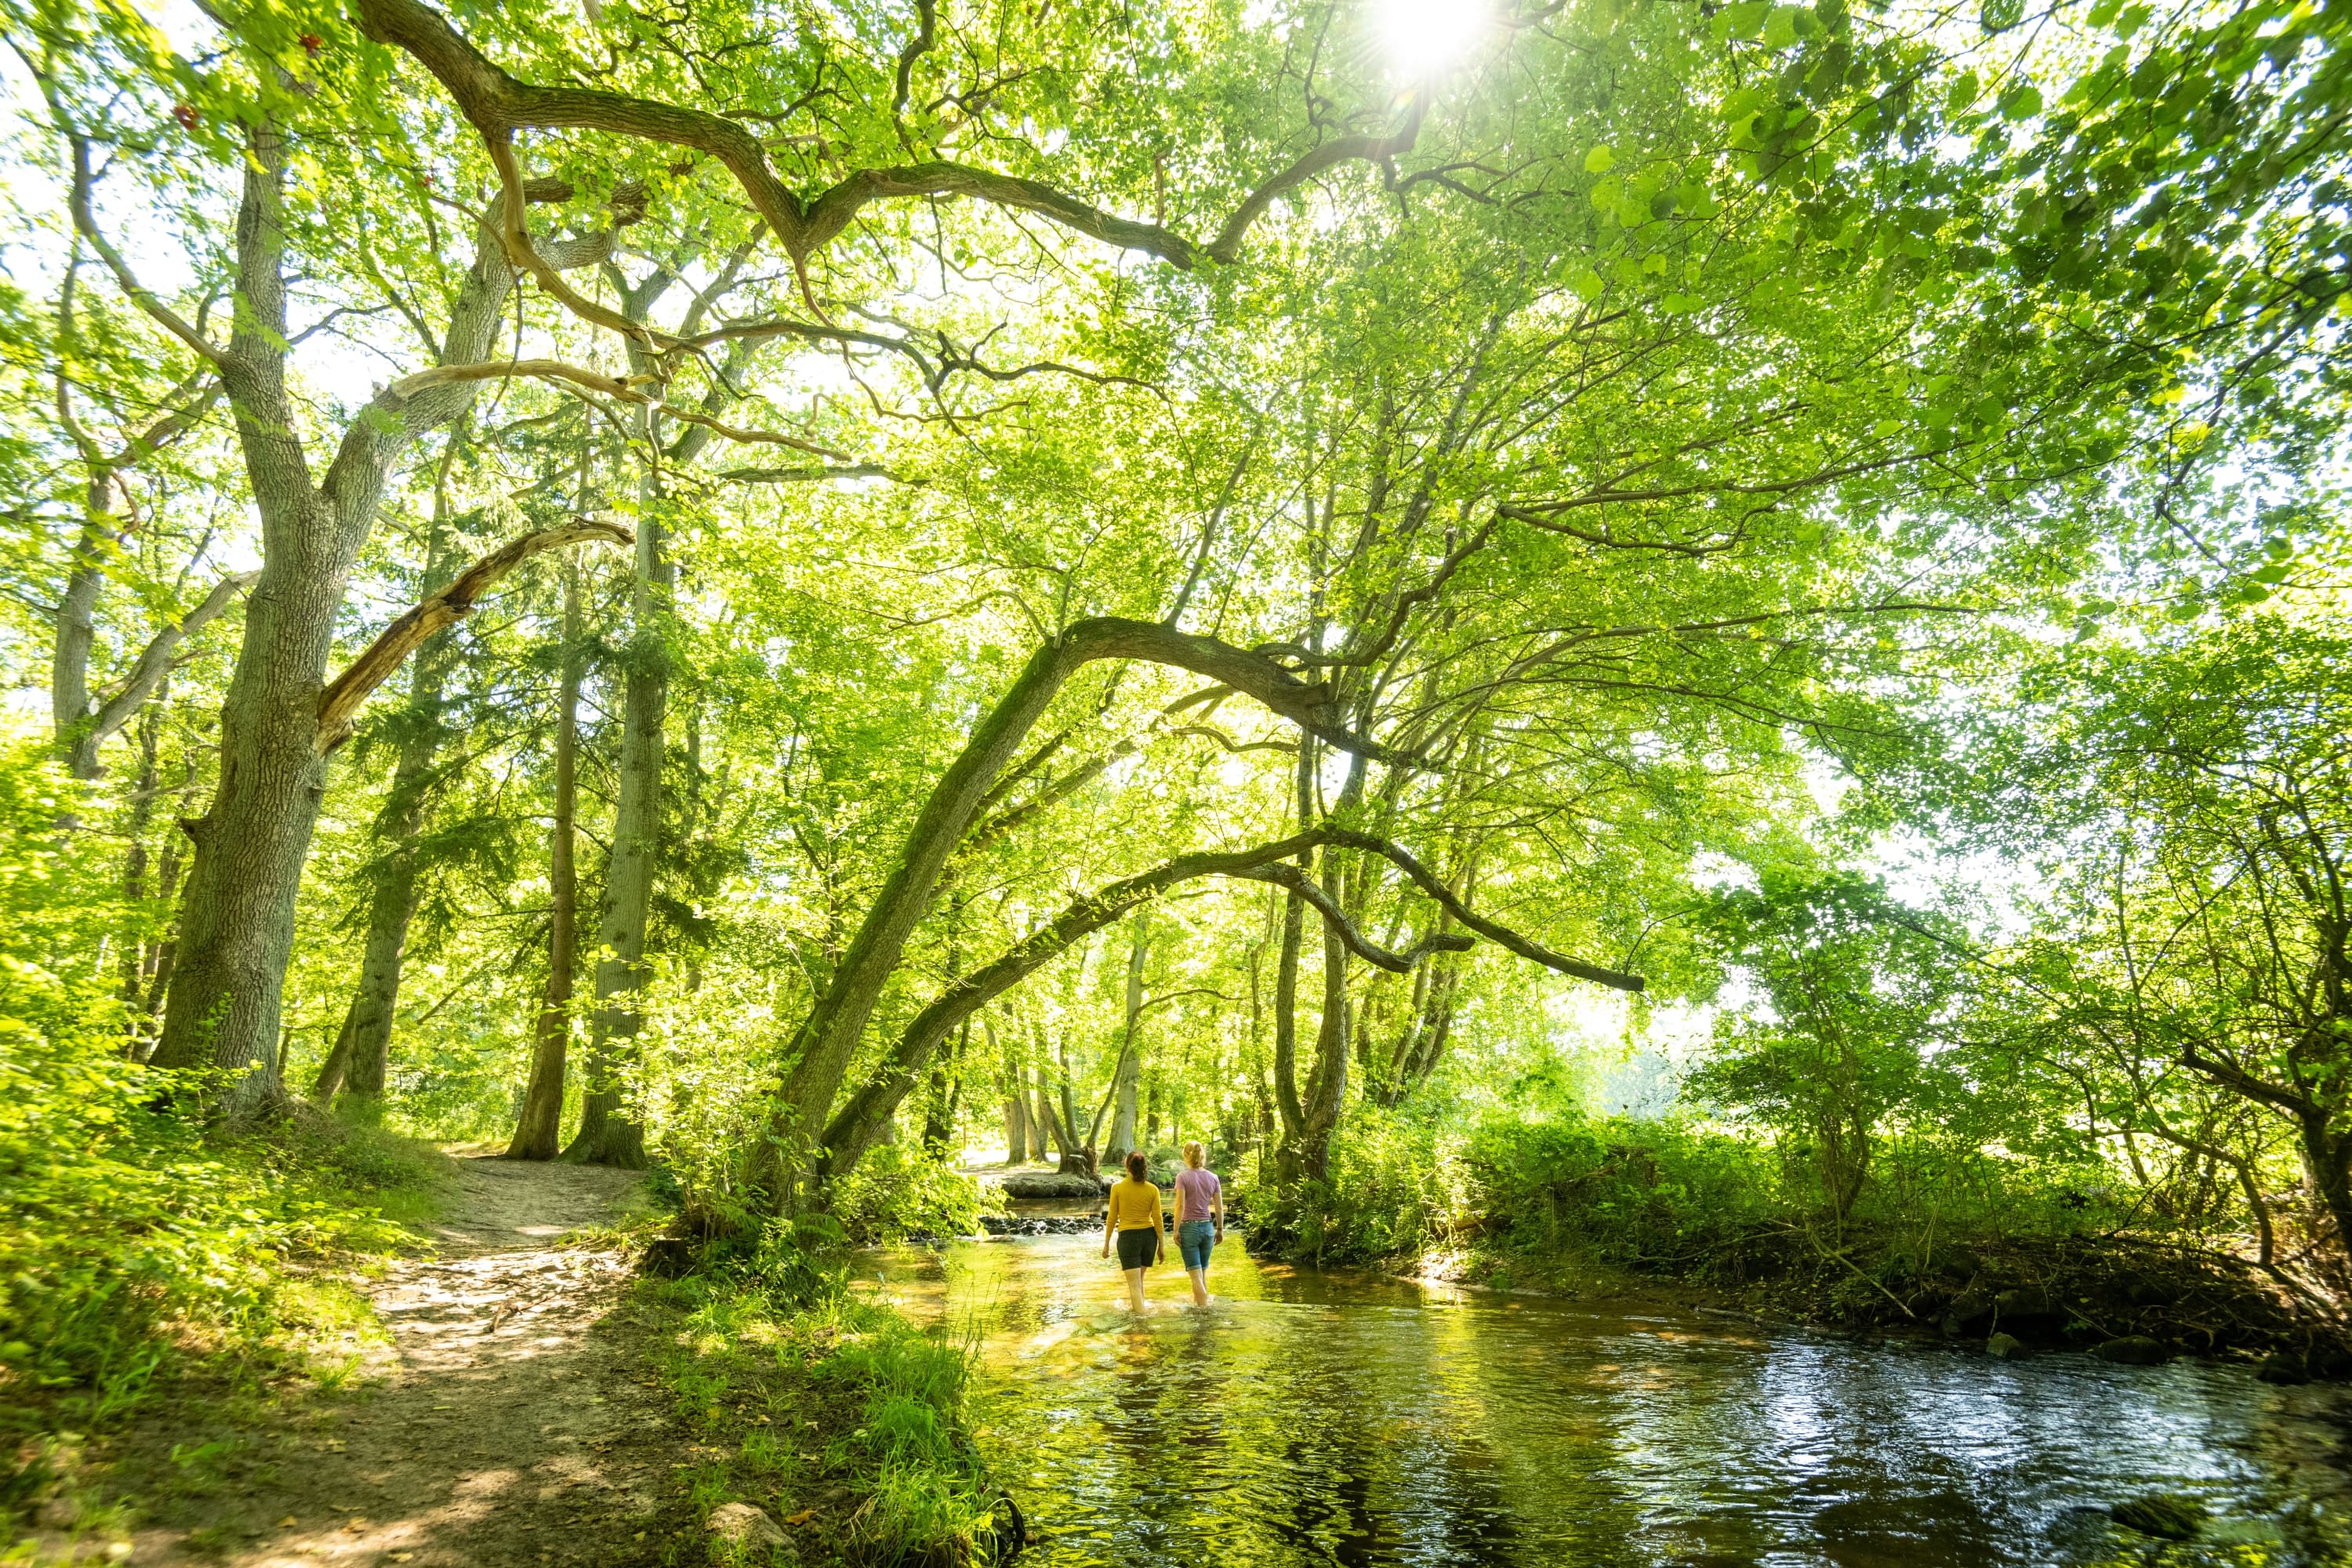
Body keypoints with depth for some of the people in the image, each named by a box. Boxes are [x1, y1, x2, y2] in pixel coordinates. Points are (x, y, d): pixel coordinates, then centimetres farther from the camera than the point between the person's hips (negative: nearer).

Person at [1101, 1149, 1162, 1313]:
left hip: (1128, 1237, -3)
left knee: (1134, 1283, 0)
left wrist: (1106, 1243, 6)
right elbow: (1157, 1219, -2)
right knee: (1139, 1277, 24)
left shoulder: (1117, 1188, -7)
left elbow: (1111, 1218, -3)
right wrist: (1161, 1245, 7)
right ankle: (1134, 1306, 37)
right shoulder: (1152, 1190, -4)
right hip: (1149, 1236, 3)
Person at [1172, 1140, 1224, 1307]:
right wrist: (1220, 1230, 14)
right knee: (1203, 1272, 19)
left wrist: (1176, 1231, -9)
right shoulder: (1213, 1177, 2)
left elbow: (1180, 1206, -14)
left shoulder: (1183, 1176, -9)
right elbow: (1219, 1208, 4)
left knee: (1196, 1274, 0)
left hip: (1189, 1227, -4)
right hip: (1207, 1226, 4)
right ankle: (1197, 1303, 32)